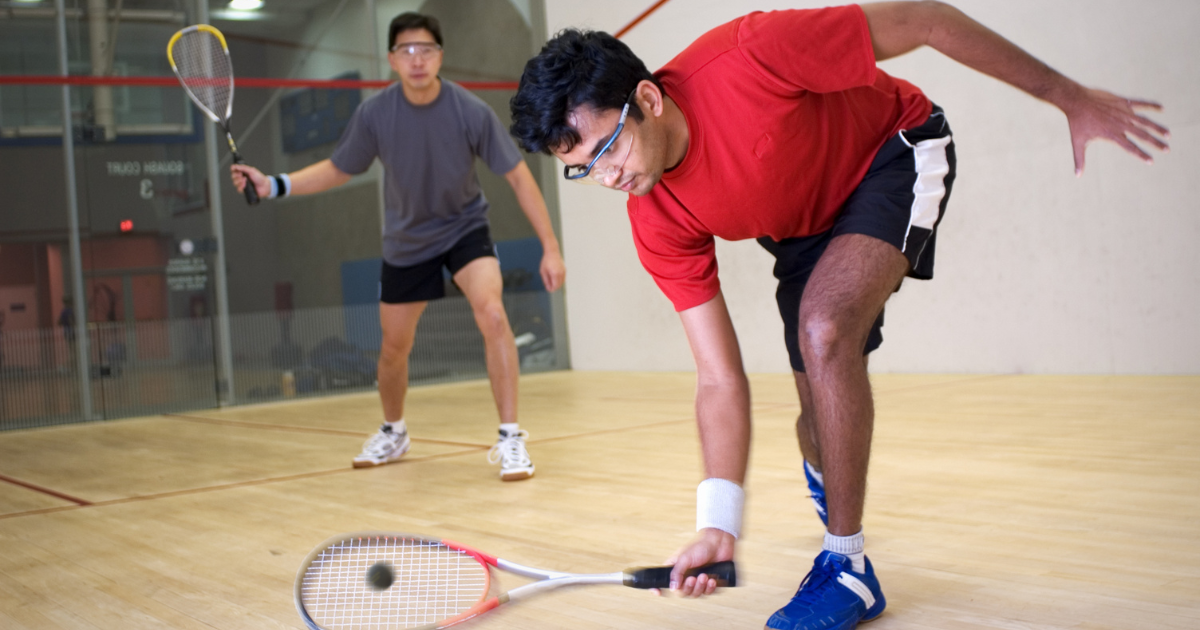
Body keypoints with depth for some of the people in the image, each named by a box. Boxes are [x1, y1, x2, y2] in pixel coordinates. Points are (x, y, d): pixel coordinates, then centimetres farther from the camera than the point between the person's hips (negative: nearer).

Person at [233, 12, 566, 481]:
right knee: (394, 348, 12)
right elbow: (338, 170, 1)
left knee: (493, 316, -28)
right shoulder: (374, 115, -16)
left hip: (464, 228, -2)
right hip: (405, 242, 3)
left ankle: (511, 439, -20)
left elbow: (518, 177, -15)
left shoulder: (472, 112, -22)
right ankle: (393, 434, 41)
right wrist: (274, 185, -12)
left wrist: (550, 247, -18)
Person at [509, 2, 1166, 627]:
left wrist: (1068, 95, -19)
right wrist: (718, 524, -28)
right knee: (825, 416, 6)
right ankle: (827, 484, 47)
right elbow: (721, 380, -19)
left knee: (823, 330, -29)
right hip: (804, 231, 5)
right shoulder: (658, 224, -22)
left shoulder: (748, 54, -37)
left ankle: (848, 567, -15)